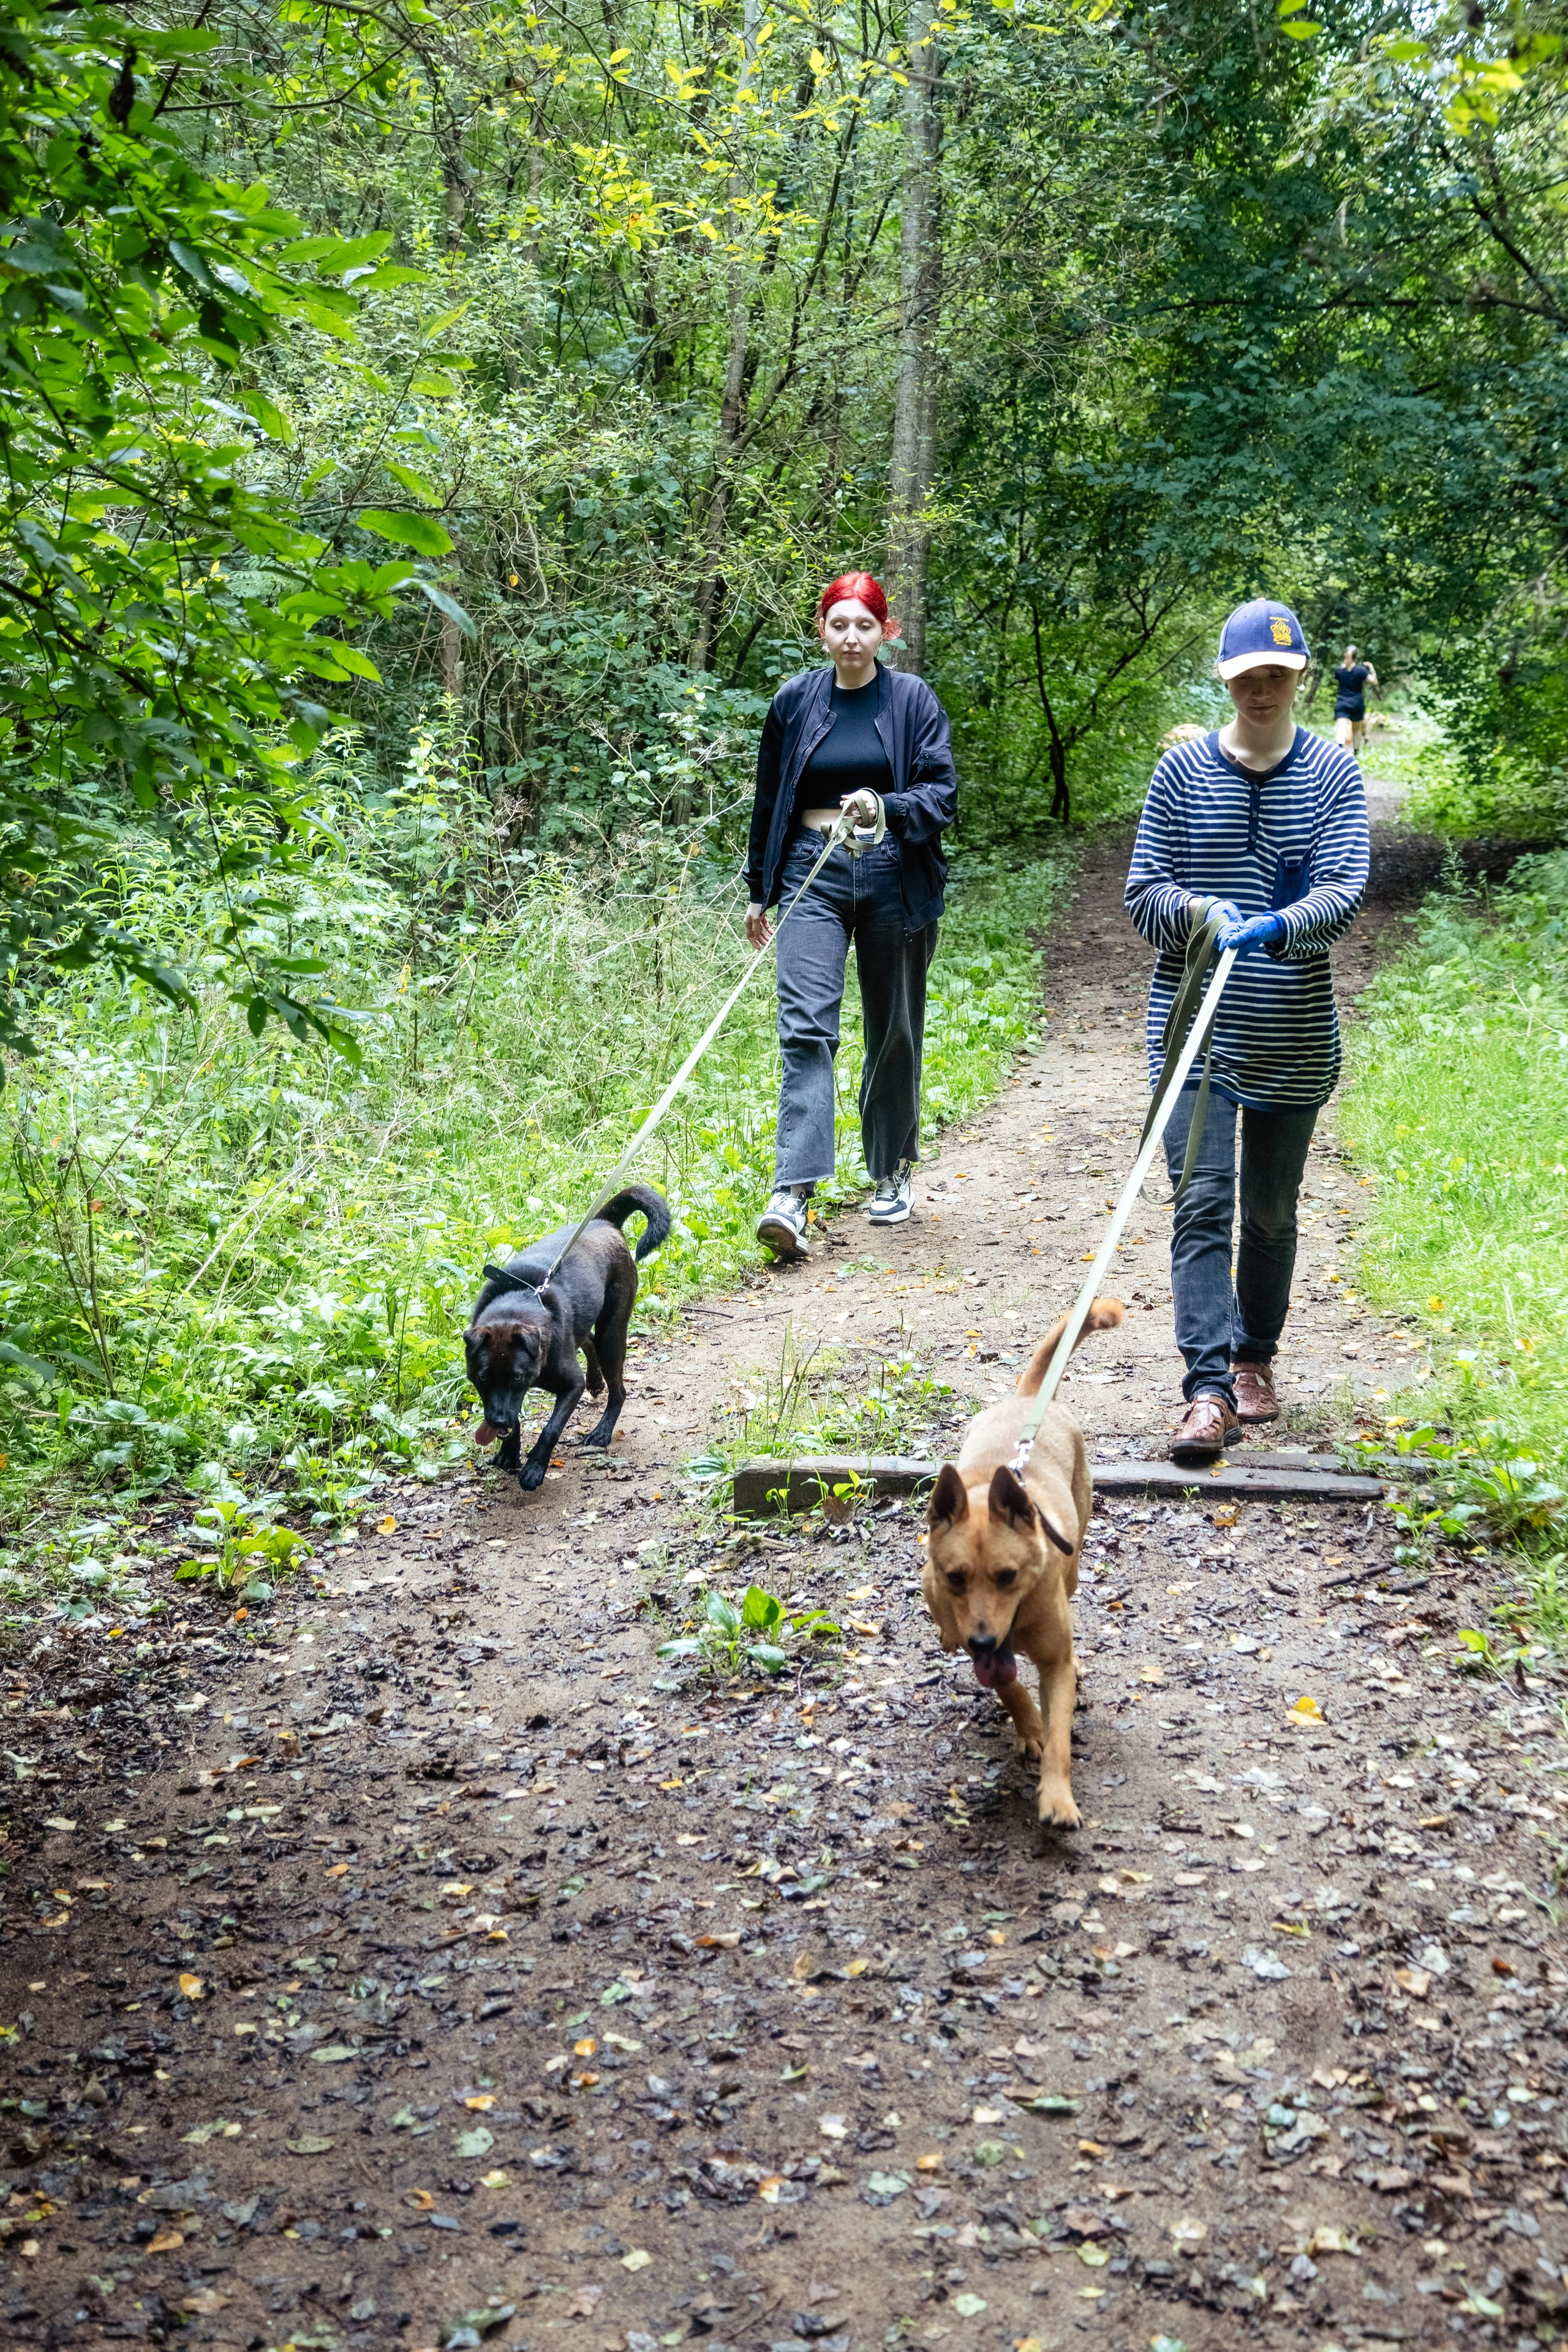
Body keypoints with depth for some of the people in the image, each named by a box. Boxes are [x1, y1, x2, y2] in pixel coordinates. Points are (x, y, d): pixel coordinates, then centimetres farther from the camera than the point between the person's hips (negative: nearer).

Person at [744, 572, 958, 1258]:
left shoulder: (912, 699, 1)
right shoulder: (795, 700, 7)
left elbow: (943, 794, -4)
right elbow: (769, 801, 14)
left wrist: (887, 807, -24)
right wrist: (758, 891, 16)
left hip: (893, 876, 0)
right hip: (813, 874, 0)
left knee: (893, 1031, 10)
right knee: (805, 1026, -14)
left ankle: (893, 1171, 28)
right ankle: (792, 1195, -20)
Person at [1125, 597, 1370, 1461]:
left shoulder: (1334, 774, 1)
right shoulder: (1183, 771, 2)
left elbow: (1343, 892, -12)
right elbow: (1141, 893, 2)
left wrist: (1273, 927, -31)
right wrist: (1202, 912, -19)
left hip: (1294, 1040, 1)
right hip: (1196, 1029, -1)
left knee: (1271, 1211, 14)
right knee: (1202, 1204, -10)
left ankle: (1255, 1359, 33)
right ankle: (1209, 1388, -12)